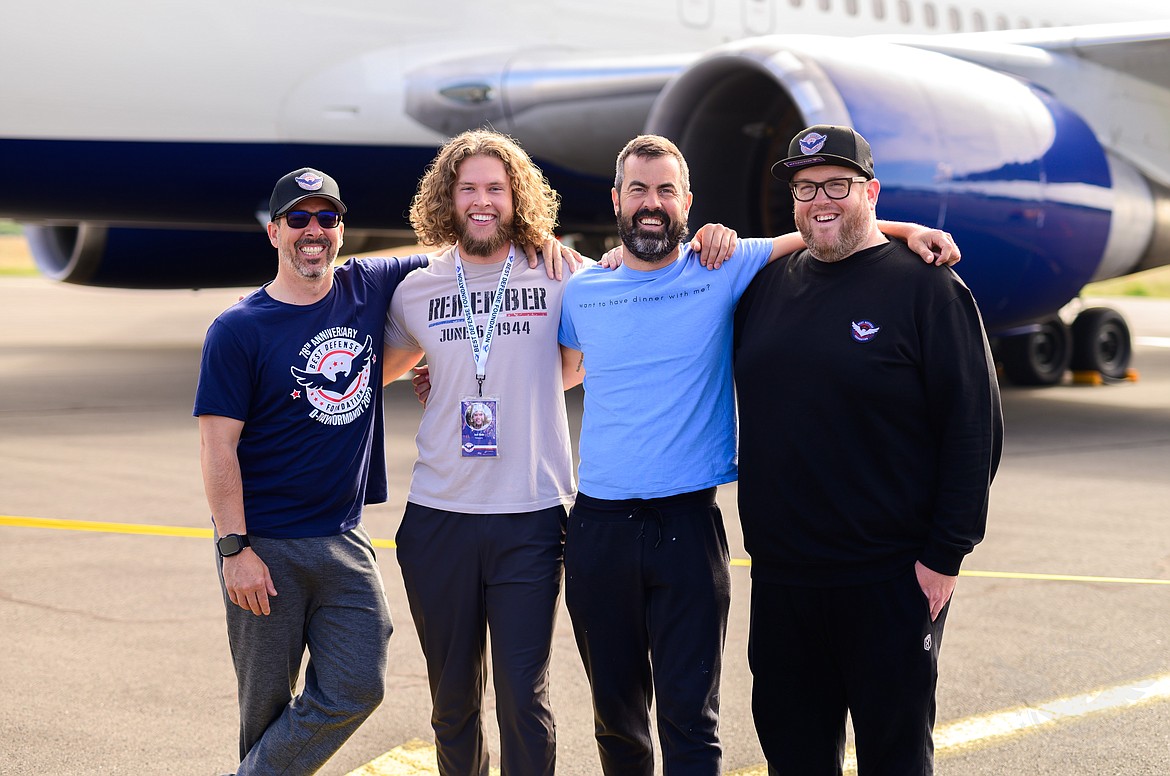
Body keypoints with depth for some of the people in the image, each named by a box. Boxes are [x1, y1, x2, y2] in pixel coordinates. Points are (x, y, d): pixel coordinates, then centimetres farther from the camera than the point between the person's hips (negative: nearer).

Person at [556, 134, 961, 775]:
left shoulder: (721, 271, 1)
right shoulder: (581, 292, 8)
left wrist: (906, 231, -7)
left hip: (688, 525, -2)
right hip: (598, 528, 2)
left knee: (689, 718, -3)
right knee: (615, 714, 13)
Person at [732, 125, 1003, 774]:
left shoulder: (925, 287, -6)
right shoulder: (769, 286, 9)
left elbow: (975, 427, -9)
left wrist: (945, 554, -13)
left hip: (890, 578, -5)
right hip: (780, 575, 5)